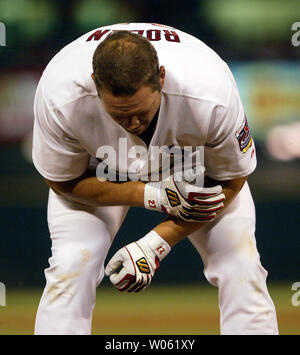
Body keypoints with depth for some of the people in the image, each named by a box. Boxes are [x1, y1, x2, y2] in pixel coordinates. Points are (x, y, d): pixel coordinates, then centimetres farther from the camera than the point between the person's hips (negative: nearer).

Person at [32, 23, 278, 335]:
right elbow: (62, 180, -21)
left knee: (241, 269, -15)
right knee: (70, 268, -21)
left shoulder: (211, 96, -40)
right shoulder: (60, 96, -39)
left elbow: (231, 180, -21)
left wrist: (156, 244, -29)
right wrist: (154, 196, -33)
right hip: (100, 168, 0)